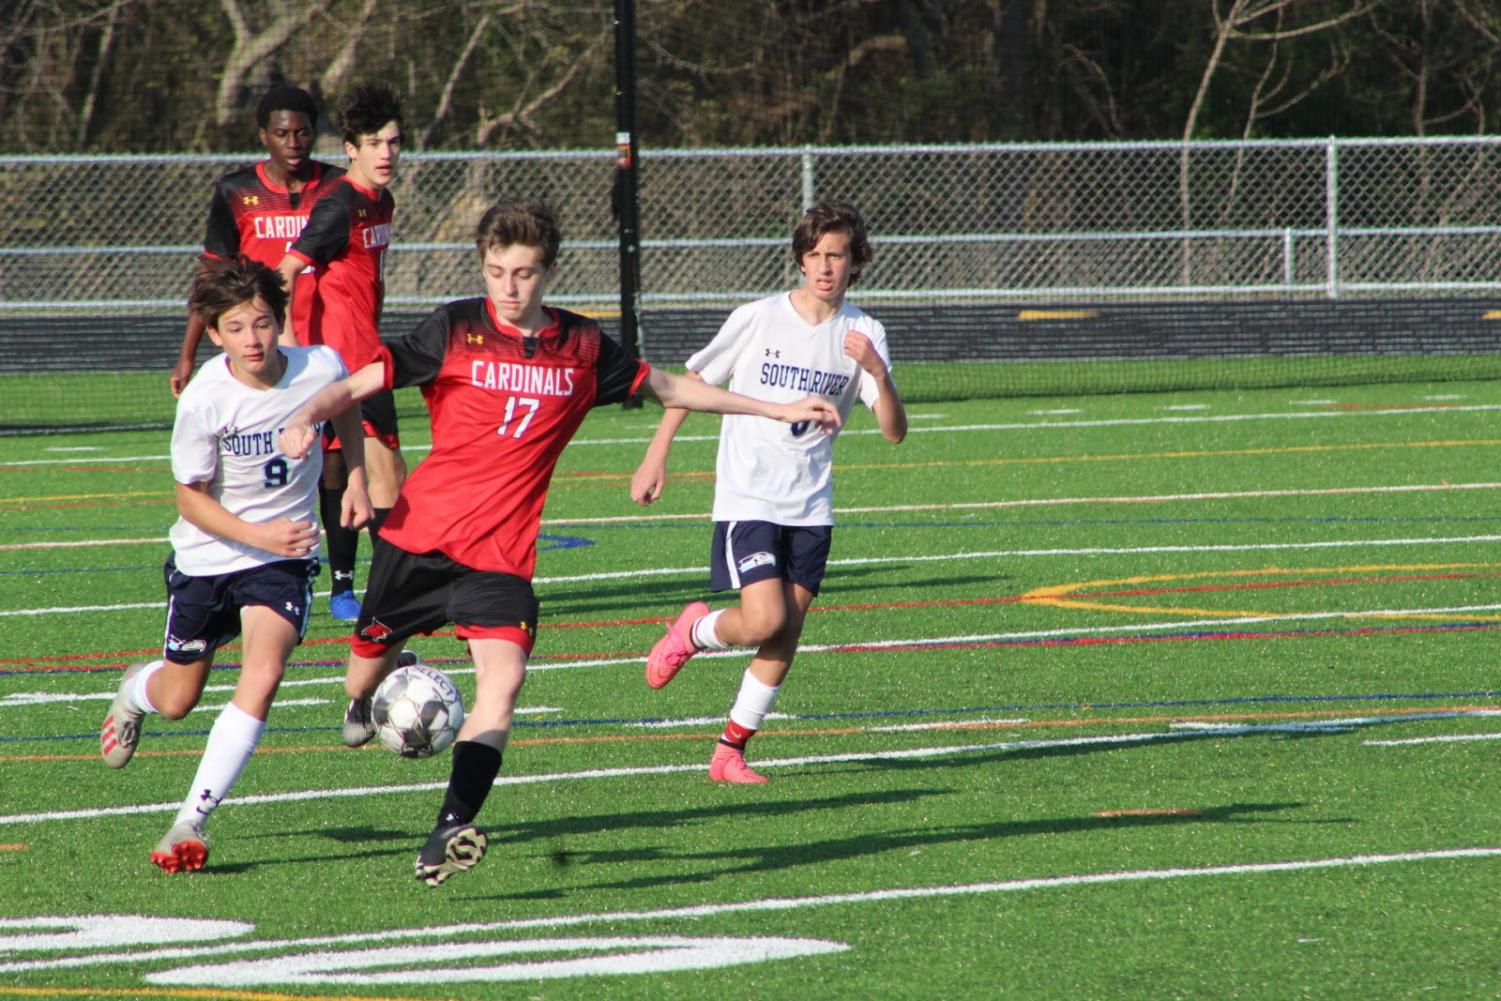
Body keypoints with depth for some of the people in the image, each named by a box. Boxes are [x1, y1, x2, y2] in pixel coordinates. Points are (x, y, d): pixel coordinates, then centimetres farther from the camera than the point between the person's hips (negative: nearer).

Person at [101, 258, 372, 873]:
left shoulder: (320, 369, -15)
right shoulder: (204, 401, -23)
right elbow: (190, 498, -14)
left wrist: (355, 478, 2)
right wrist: (258, 535, -26)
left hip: (285, 555, 1)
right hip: (206, 556, -1)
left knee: (263, 673, -23)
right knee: (178, 700, 14)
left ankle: (191, 823, -19)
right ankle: (136, 690, 54)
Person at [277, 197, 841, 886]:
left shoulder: (582, 348, 4)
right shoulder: (457, 330, -5)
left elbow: (669, 388, 19)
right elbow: (365, 379, -8)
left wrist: (776, 410, 21)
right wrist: (308, 416, -29)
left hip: (501, 551, 0)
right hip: (419, 534, 0)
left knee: (504, 677, -21)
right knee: (372, 654, 15)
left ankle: (451, 829, -28)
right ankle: (364, 703, 54)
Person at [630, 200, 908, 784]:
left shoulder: (864, 335, 0)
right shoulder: (757, 320, -6)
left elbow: (894, 432, -5)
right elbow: (691, 382, 6)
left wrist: (878, 374, -23)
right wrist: (656, 456, 3)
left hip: (810, 508, 3)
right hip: (747, 499, -3)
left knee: (788, 632, 1)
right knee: (764, 621, -17)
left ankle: (731, 750, 13)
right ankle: (694, 632, 15)